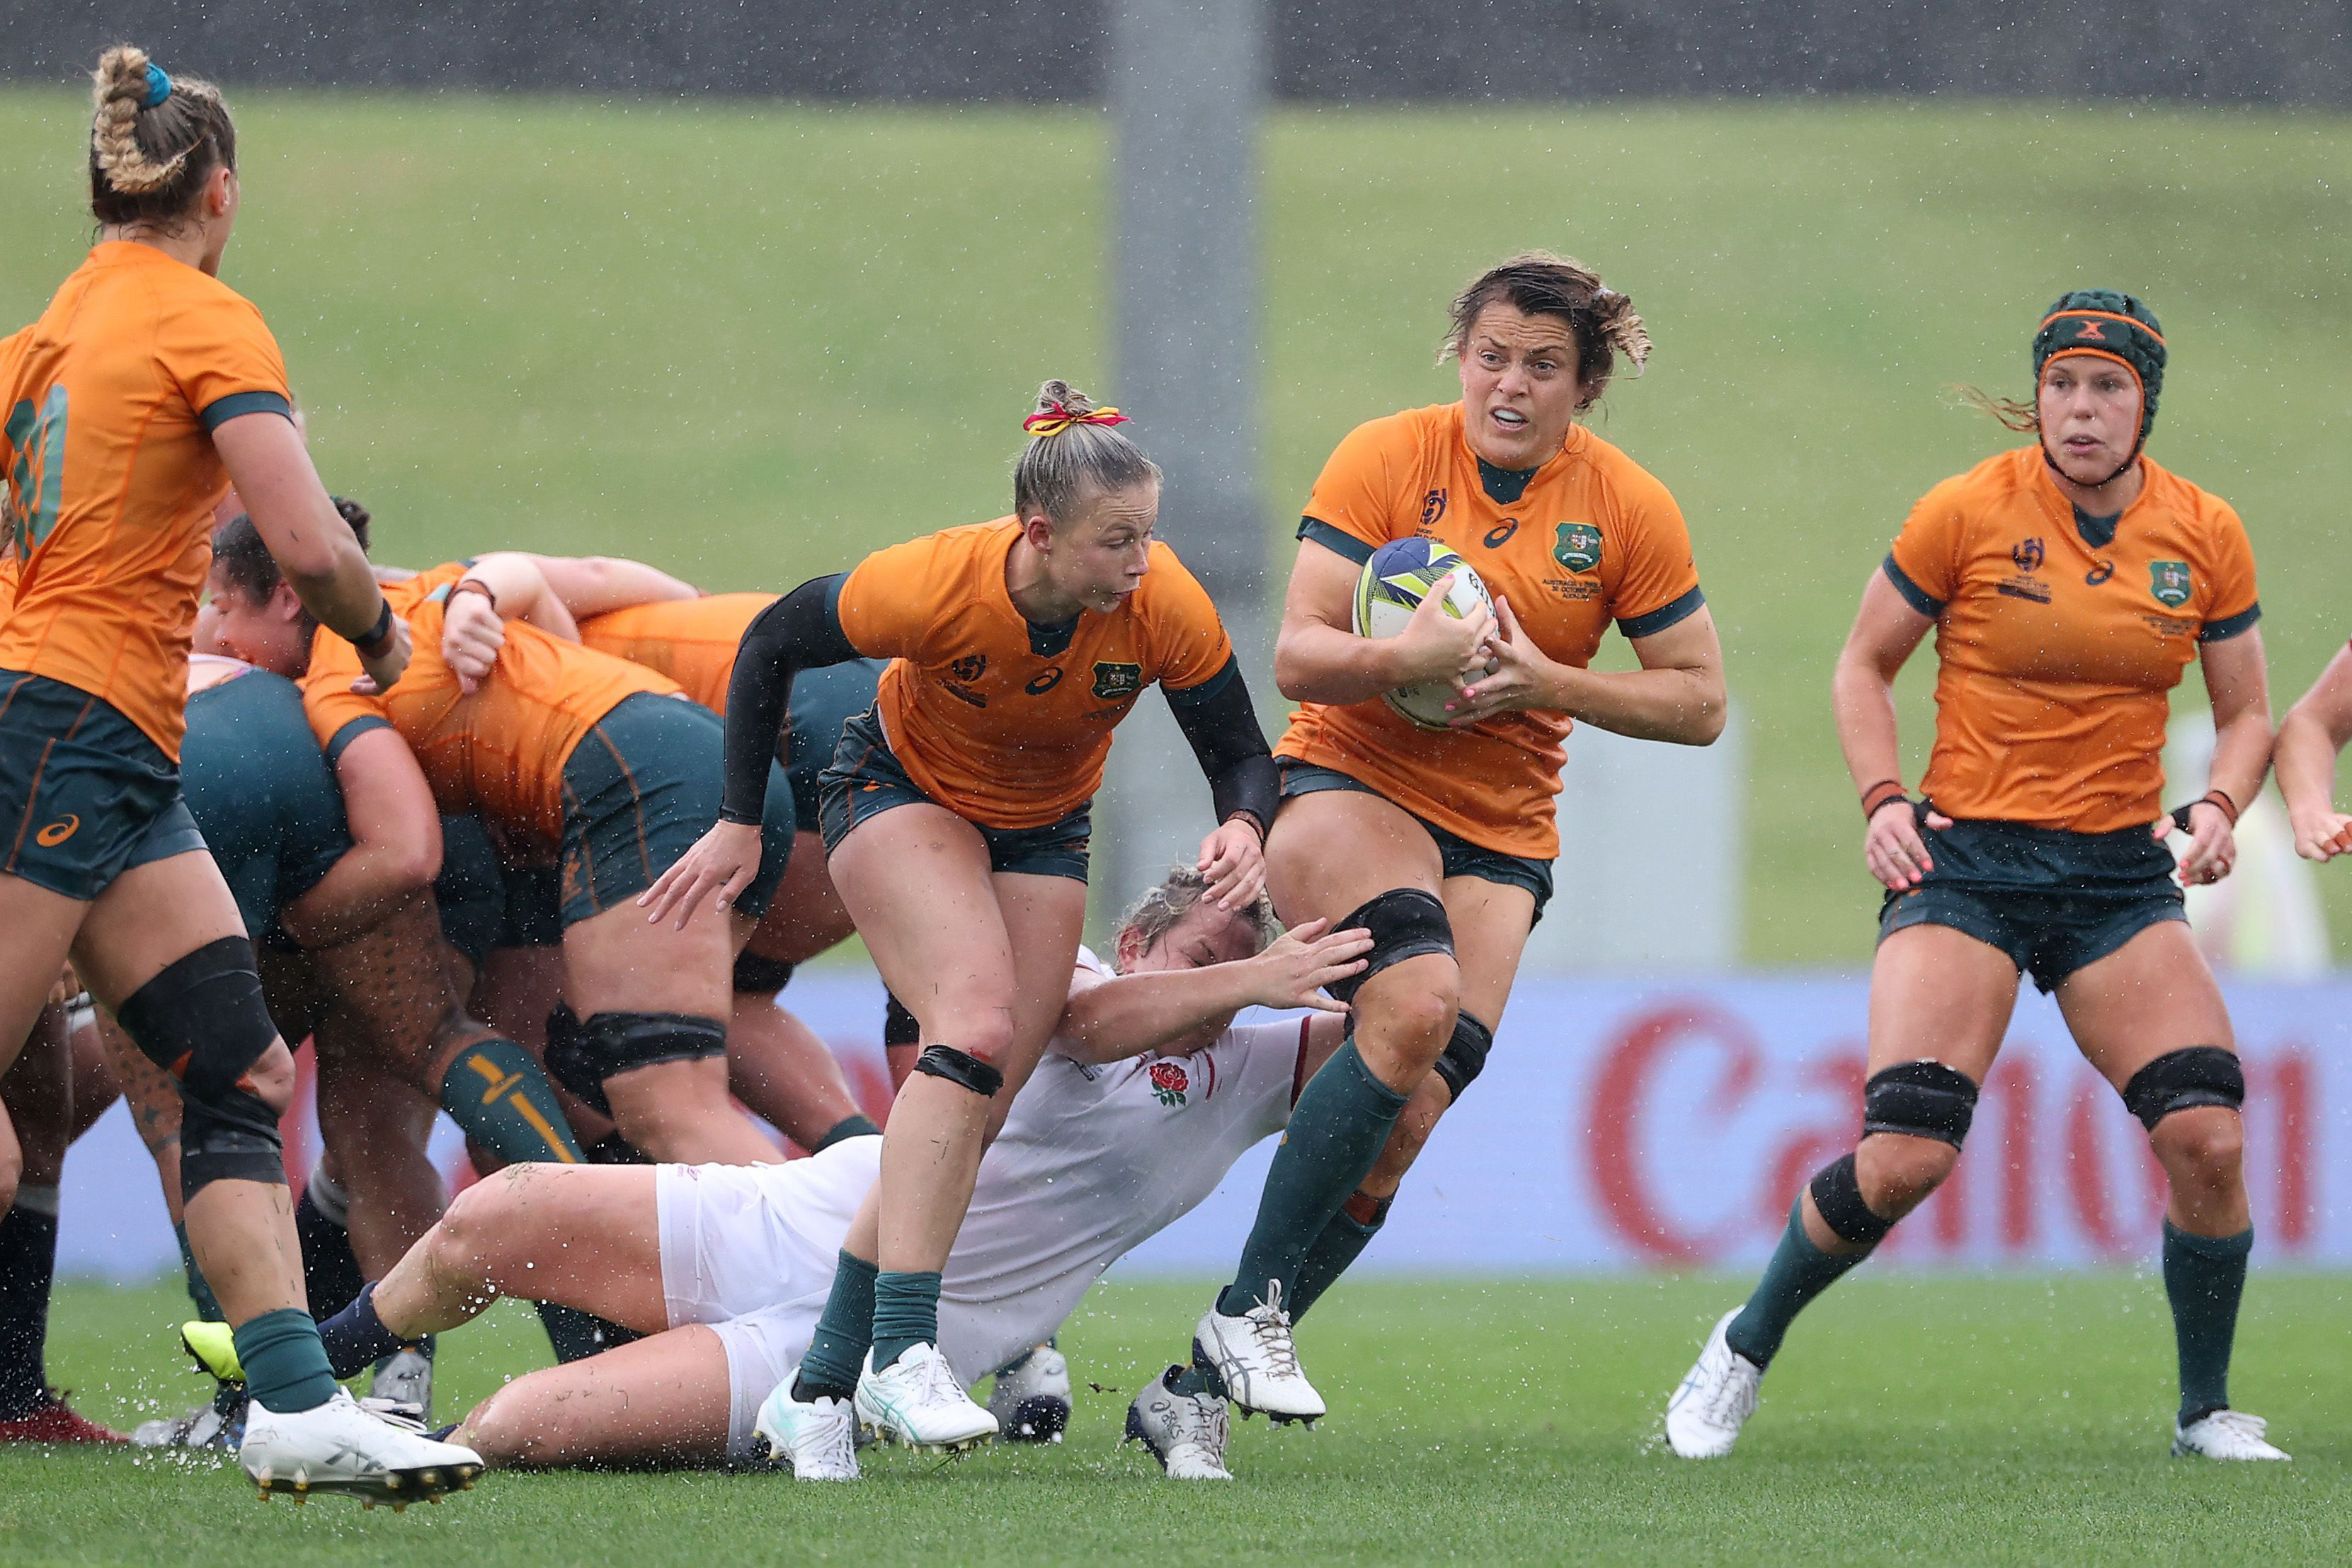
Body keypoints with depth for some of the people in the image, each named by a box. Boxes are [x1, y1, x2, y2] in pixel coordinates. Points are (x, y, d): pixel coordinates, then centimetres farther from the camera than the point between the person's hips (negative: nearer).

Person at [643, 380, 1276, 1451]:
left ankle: (825, 1382, 5)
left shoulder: (1166, 608, -26)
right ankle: (902, 1354, -33)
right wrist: (740, 822, -10)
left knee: (975, 1108, -4)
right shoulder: (935, 587, -32)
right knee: (976, 1027, -28)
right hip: (901, 791, -4)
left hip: (1044, 831, 4)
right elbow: (771, 645, -15)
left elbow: (1242, 756, -12)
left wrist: (1243, 828, -36)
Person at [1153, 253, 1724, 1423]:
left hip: (1498, 839, 3)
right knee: (1418, 1000, -32)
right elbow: (1295, 657, -10)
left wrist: (1546, 682, -14)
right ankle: (1246, 1312, -25)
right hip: (1345, 786, -3)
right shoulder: (1387, 459, -7)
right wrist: (1406, 656, -31)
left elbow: (1698, 701, 1)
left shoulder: (1630, 510, -1)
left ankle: (1205, 1382, 0)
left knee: (1408, 1120, -12)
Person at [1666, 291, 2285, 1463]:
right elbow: (1863, 666, 7)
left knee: (2207, 1136, -15)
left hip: (2121, 873, 3)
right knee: (1904, 1155, -17)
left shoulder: (2206, 536, 3)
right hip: (1966, 857, -3)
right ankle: (1743, 1351, 8)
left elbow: (2246, 714, 14)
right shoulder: (1967, 512, -5)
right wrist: (1883, 798, -8)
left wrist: (2217, 809, -6)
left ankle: (2206, 1411, 6)